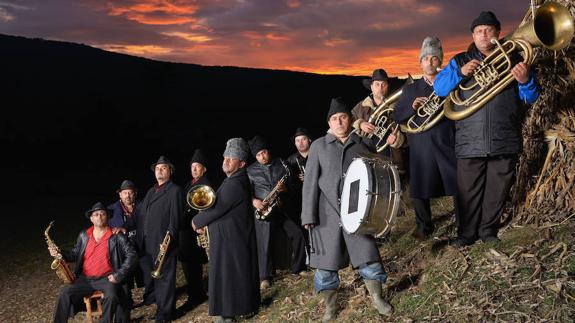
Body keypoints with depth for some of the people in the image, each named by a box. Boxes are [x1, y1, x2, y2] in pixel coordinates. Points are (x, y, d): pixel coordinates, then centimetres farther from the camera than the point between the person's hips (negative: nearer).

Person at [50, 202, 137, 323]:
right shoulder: (84, 235, 9)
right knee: (65, 293, -19)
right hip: (85, 279, 4)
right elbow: (76, 254, 19)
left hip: (107, 278, -4)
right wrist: (61, 254, 0)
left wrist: (119, 275, -14)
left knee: (111, 296, -34)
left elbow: (132, 255, -6)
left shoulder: (117, 236, -4)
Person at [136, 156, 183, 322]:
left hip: (162, 242, -7)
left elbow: (175, 217, -10)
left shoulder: (175, 190, -2)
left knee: (164, 276, -3)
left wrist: (169, 239, -18)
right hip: (146, 242, 7)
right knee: (148, 272, 17)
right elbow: (142, 216, 20)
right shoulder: (151, 191, 21)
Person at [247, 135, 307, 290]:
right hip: (263, 210, -3)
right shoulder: (251, 170, 3)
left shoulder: (281, 164, 9)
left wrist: (285, 188, -12)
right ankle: (265, 277, 4)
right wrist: (254, 201, -18)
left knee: (298, 235, -3)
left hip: (284, 207, 3)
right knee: (265, 243, -6)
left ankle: (297, 268, 13)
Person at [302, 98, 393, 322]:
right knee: (326, 259, 3)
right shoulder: (319, 146, 5)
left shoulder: (362, 145, 10)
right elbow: (311, 182, 1)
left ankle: (377, 298, 17)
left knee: (367, 253, -1)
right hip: (328, 213, -1)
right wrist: (308, 215, -6)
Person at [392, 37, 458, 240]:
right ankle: (423, 228, 21)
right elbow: (396, 118, 8)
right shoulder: (410, 90, 14)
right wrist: (412, 107, -8)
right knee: (419, 190, 4)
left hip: (447, 145, -1)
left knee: (459, 187, -4)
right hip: (420, 149, 1)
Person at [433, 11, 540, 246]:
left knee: (497, 190, 7)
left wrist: (525, 81, -16)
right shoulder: (460, 61, 11)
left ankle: (488, 229, 23)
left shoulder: (513, 59, 11)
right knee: (468, 191, 2)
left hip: (505, 139, 1)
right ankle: (467, 233, 16)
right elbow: (438, 88, 3)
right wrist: (460, 73, -14)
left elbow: (530, 98, 8)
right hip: (470, 141, 0)